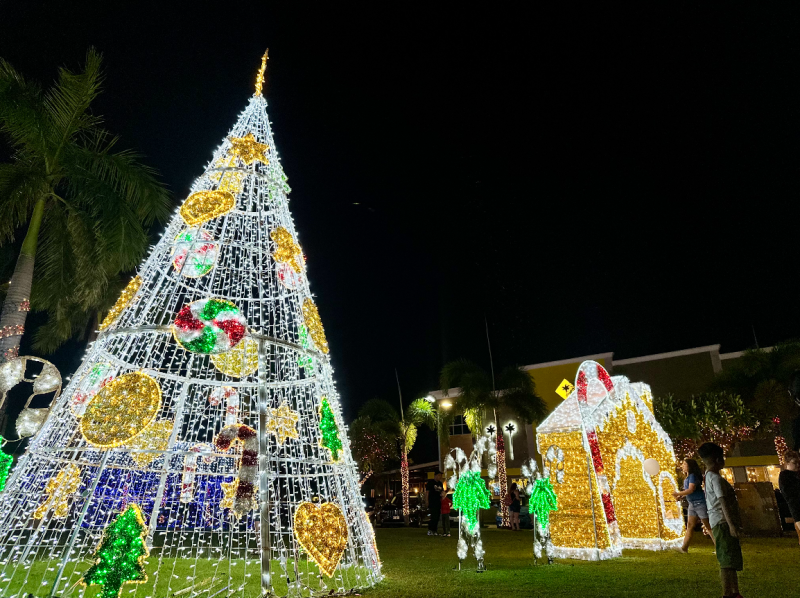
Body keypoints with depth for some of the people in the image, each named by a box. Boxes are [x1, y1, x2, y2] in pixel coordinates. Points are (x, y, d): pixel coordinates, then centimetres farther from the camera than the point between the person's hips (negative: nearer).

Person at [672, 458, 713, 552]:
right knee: (690, 526, 5)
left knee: (708, 526, 0)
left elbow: (691, 490, -23)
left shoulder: (692, 476, -14)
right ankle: (684, 548, 4)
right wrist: (681, 497, 2)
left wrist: (678, 494, -16)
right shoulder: (686, 478, 13)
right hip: (692, 504, 9)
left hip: (700, 503, -9)